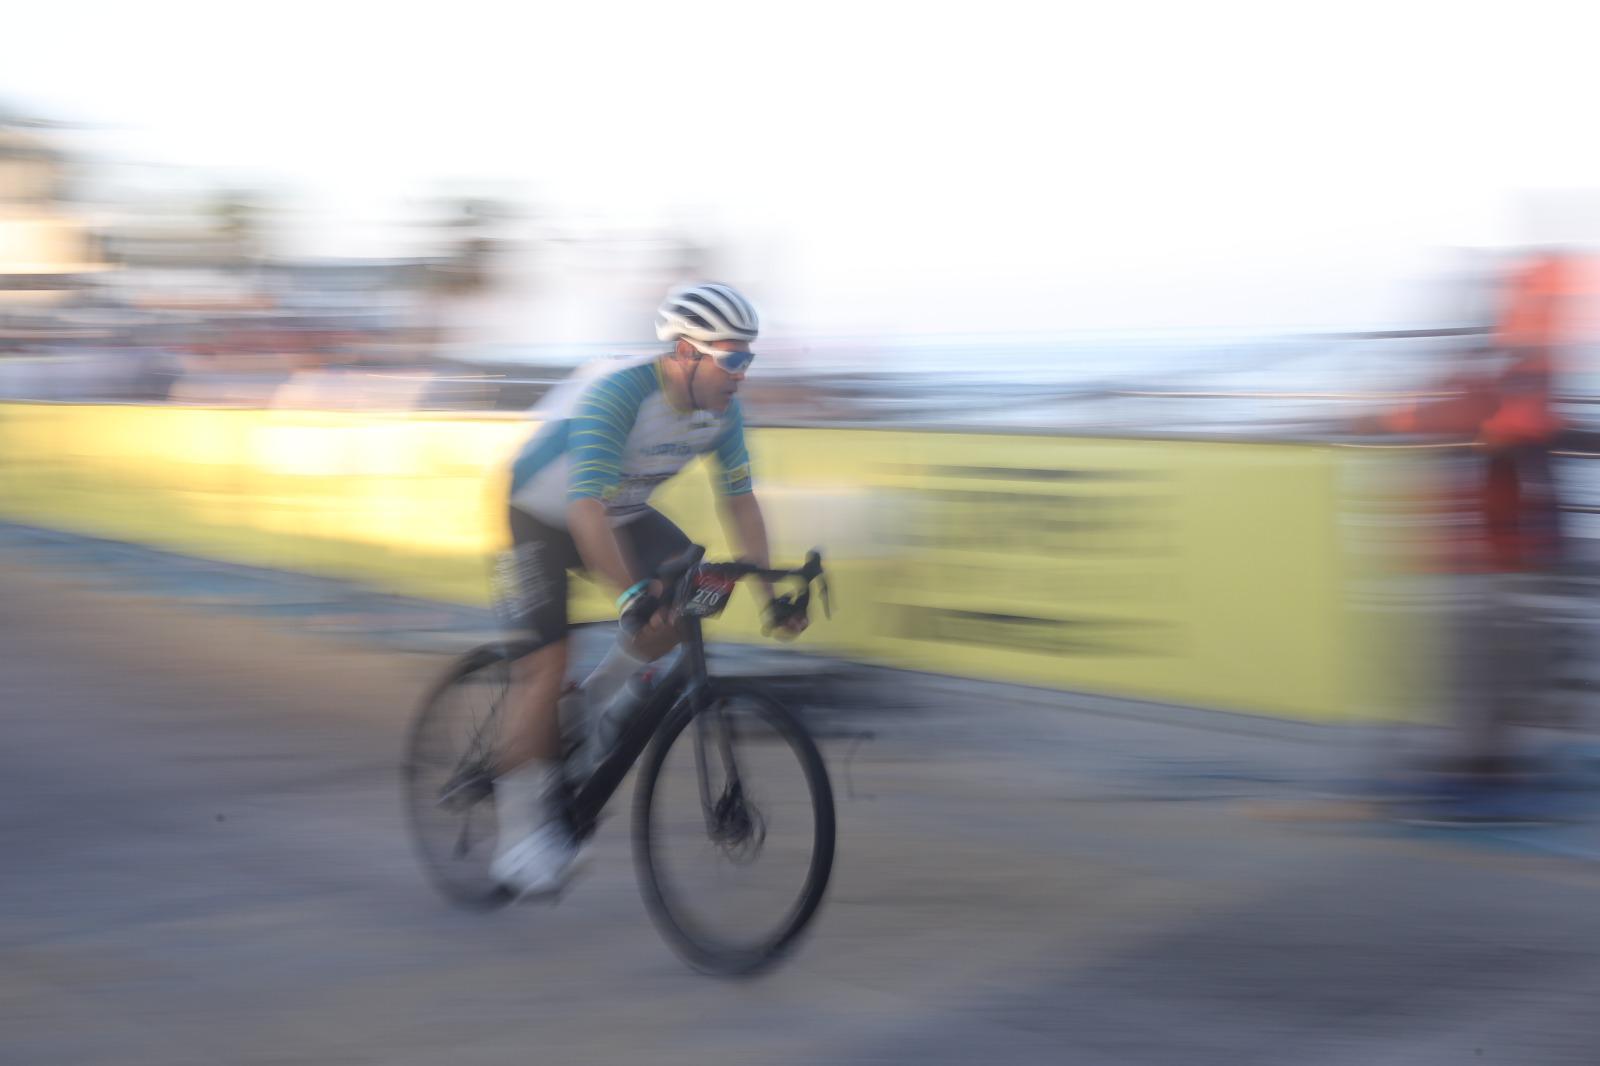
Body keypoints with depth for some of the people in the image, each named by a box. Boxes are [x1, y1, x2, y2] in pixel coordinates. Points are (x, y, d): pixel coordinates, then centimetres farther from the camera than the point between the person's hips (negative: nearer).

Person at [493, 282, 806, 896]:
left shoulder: (722, 409, -13)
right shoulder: (618, 392, -35)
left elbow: (739, 498, -5)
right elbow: (587, 506, -42)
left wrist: (770, 590, -13)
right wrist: (632, 592, -51)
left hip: (622, 511, 7)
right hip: (541, 515, -7)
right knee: (546, 660, -15)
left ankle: (599, 699, 3)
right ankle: (519, 835, -8)